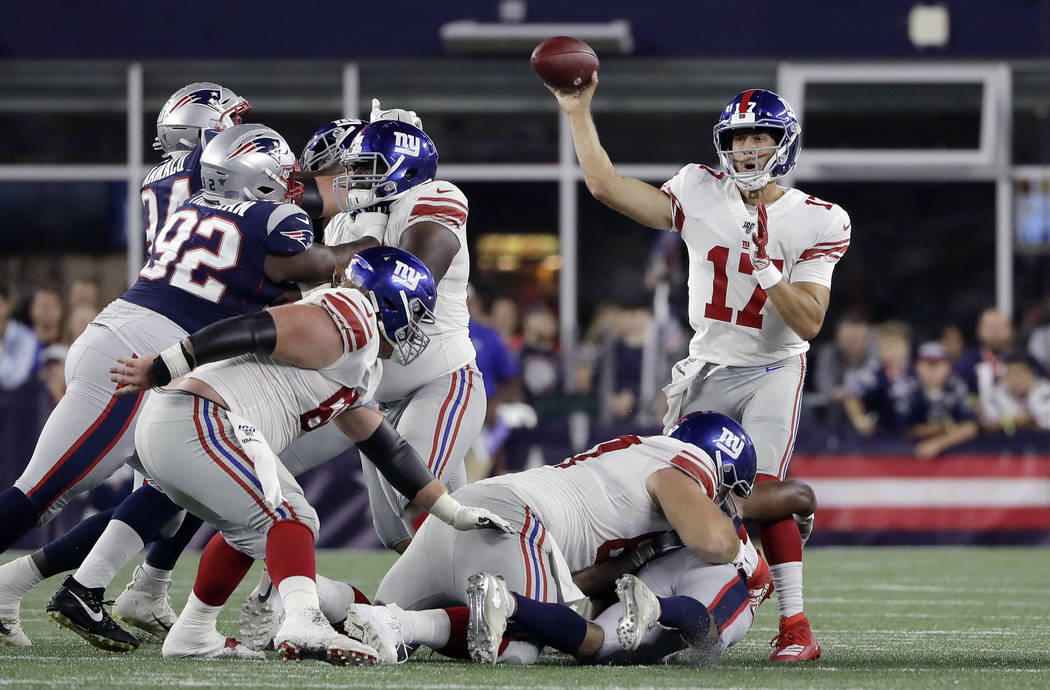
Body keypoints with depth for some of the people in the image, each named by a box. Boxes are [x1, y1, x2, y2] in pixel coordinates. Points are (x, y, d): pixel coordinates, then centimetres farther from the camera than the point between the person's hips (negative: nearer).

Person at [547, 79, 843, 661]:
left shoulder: (817, 223, -10)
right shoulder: (701, 195, -3)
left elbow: (809, 324, -15)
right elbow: (606, 186, -3)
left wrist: (766, 270, -28)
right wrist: (578, 113, -5)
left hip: (772, 370, -4)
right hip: (708, 369, 4)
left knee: (761, 494, -21)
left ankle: (795, 626, -17)